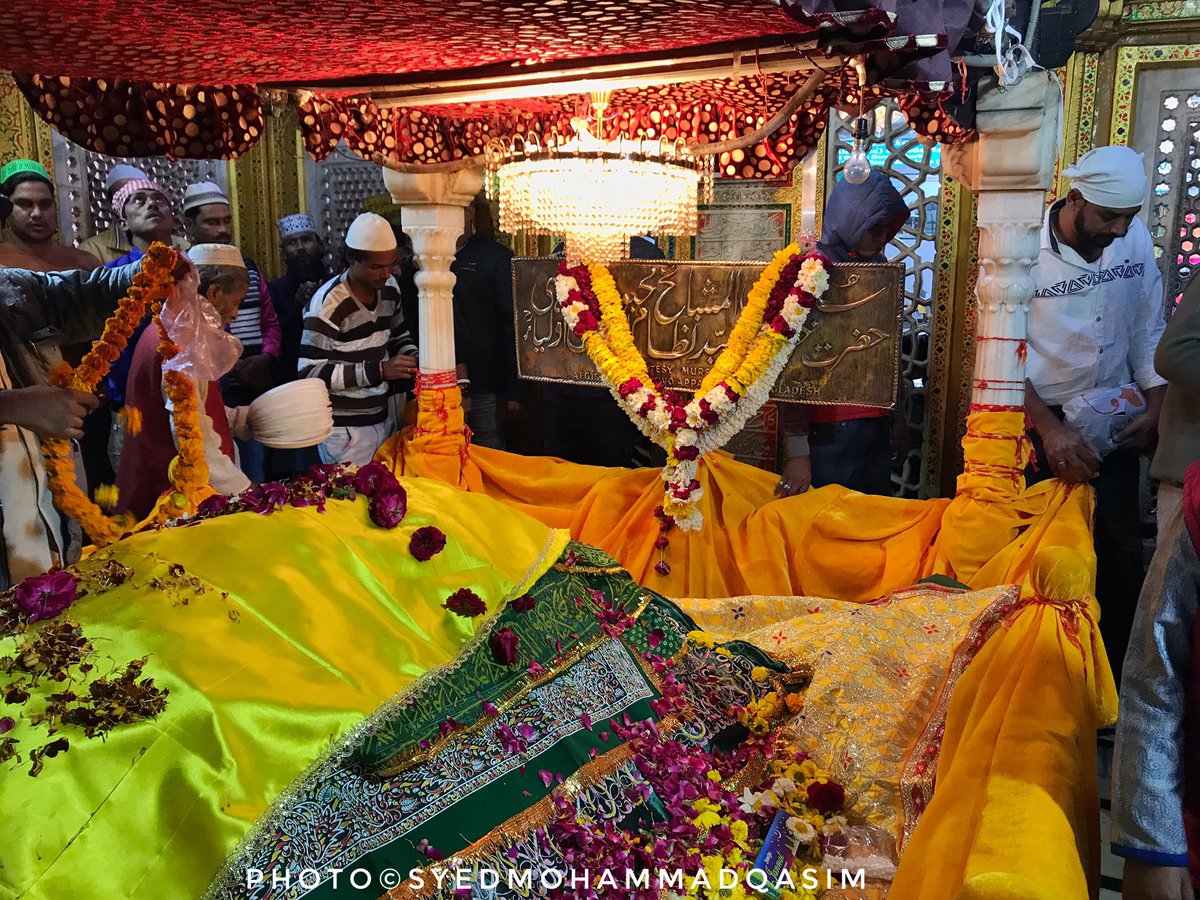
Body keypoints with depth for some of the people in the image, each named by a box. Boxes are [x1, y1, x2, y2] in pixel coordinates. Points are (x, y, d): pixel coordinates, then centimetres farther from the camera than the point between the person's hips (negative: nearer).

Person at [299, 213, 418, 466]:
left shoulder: (390, 288, 2)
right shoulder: (328, 303, -18)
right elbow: (310, 373, -20)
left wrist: (415, 357, -5)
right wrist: (378, 371, -26)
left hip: (383, 419, 7)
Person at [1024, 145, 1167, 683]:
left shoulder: (1136, 239, -4)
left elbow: (1148, 328, 7)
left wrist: (1156, 402, -1)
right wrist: (1050, 428, -20)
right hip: (1040, 415, -4)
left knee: (1122, 549, 4)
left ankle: (1116, 673, 20)